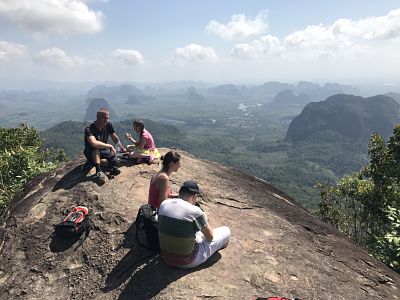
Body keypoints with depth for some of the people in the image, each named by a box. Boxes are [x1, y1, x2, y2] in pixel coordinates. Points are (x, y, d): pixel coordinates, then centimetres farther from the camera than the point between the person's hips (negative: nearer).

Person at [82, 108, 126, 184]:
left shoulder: (108, 125, -11)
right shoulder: (89, 129, -28)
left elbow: (114, 138, 3)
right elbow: (93, 143, -45)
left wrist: (122, 148, 2)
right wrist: (110, 146, -39)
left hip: (102, 150, 5)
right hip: (90, 152, -5)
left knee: (115, 162, -19)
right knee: (96, 147, -38)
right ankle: (98, 172, -41)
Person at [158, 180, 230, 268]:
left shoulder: (163, 204, -7)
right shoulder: (195, 211, -23)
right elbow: (210, 237, -7)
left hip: (166, 257, 6)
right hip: (187, 262, -6)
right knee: (226, 230, 10)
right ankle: (221, 244, 41)